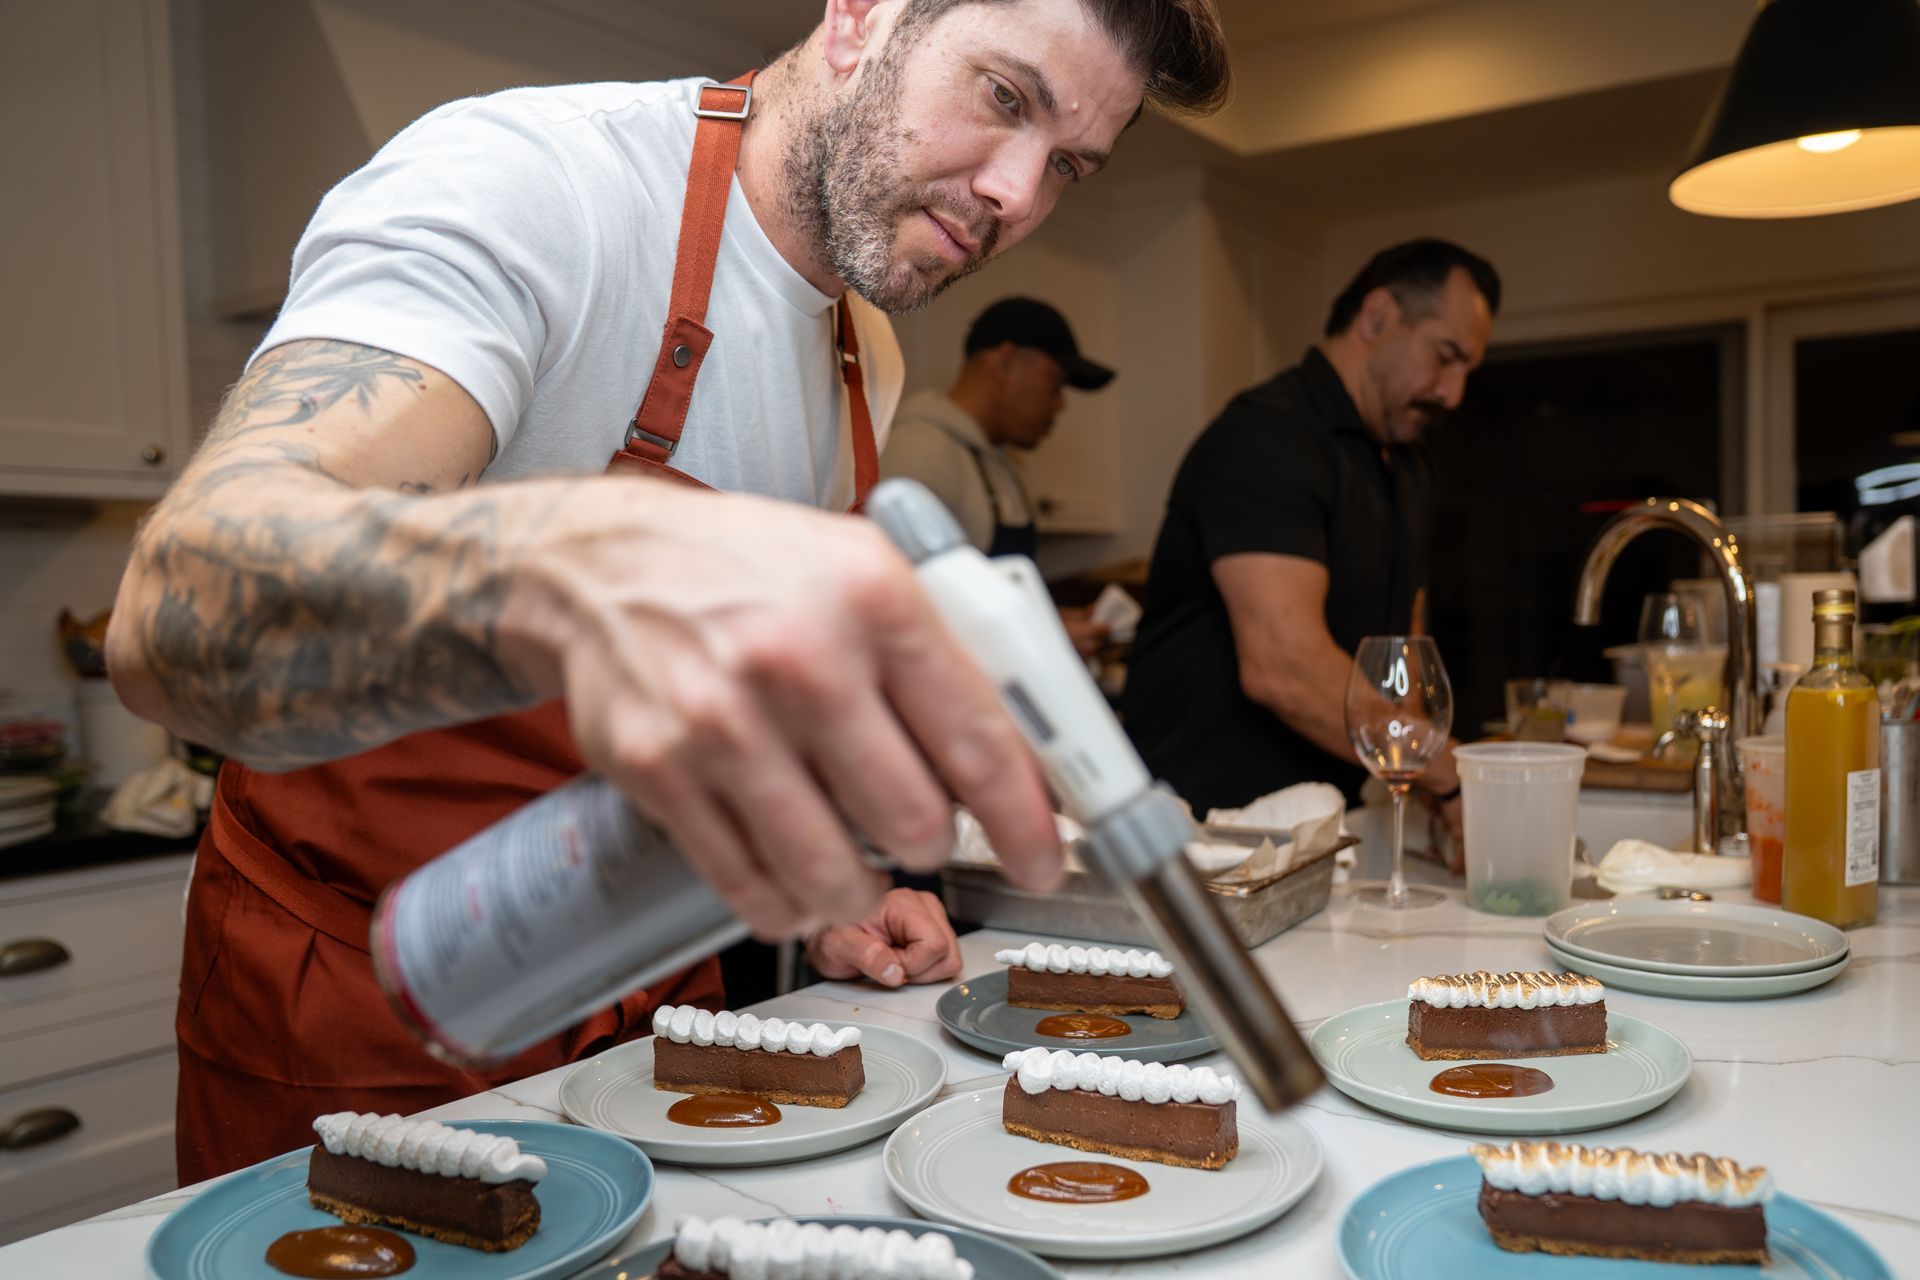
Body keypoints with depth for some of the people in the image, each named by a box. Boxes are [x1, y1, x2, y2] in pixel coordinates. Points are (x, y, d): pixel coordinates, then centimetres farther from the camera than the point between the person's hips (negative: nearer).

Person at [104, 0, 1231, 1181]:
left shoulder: (871, 363, 1)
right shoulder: (516, 178, -22)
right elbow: (175, 610, -38)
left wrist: (818, 897, -1)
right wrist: (571, 570, -57)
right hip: (357, 1009, -6)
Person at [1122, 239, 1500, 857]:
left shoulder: (1410, 470, 17)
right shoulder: (1268, 436, -15)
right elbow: (1284, 667, -27)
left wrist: (1450, 806, 3)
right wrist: (1452, 780, -21)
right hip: (1198, 824, -8)